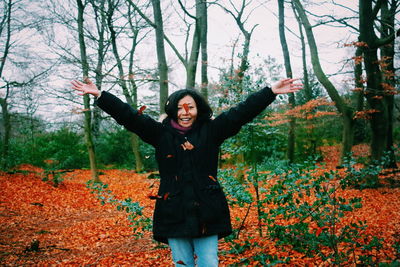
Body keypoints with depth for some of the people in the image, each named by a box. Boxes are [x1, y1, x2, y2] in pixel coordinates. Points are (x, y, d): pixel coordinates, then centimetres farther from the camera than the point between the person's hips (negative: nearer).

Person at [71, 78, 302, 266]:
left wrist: (271, 92, -3)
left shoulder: (211, 130, 4)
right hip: (174, 214, 1)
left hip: (206, 213, -1)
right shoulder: (161, 133, 5)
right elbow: (129, 116, 2)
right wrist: (99, 95, -3)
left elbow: (242, 112, 1)